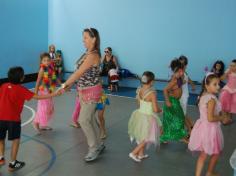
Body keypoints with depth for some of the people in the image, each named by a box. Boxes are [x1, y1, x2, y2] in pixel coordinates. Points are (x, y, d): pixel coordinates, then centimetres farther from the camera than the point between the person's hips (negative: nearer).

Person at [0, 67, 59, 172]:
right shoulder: (21, 89, -6)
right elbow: (37, 97, -10)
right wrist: (53, 95, -7)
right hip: (13, 119, -4)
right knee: (15, 140, 9)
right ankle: (12, 164, 14)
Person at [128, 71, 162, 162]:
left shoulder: (139, 90, -5)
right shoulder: (152, 93, -25)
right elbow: (155, 110, -21)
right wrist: (160, 110, -1)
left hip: (140, 114, 7)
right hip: (148, 118, -7)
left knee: (142, 136, 24)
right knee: (147, 138, 13)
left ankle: (141, 154, 38)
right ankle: (134, 153, 10)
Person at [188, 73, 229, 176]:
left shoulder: (203, 96, 4)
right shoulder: (212, 99, -25)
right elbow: (210, 118, -28)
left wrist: (219, 116, 14)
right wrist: (222, 118, -12)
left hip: (203, 127, 8)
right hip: (210, 129, -8)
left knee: (203, 154, 18)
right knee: (216, 152, 18)